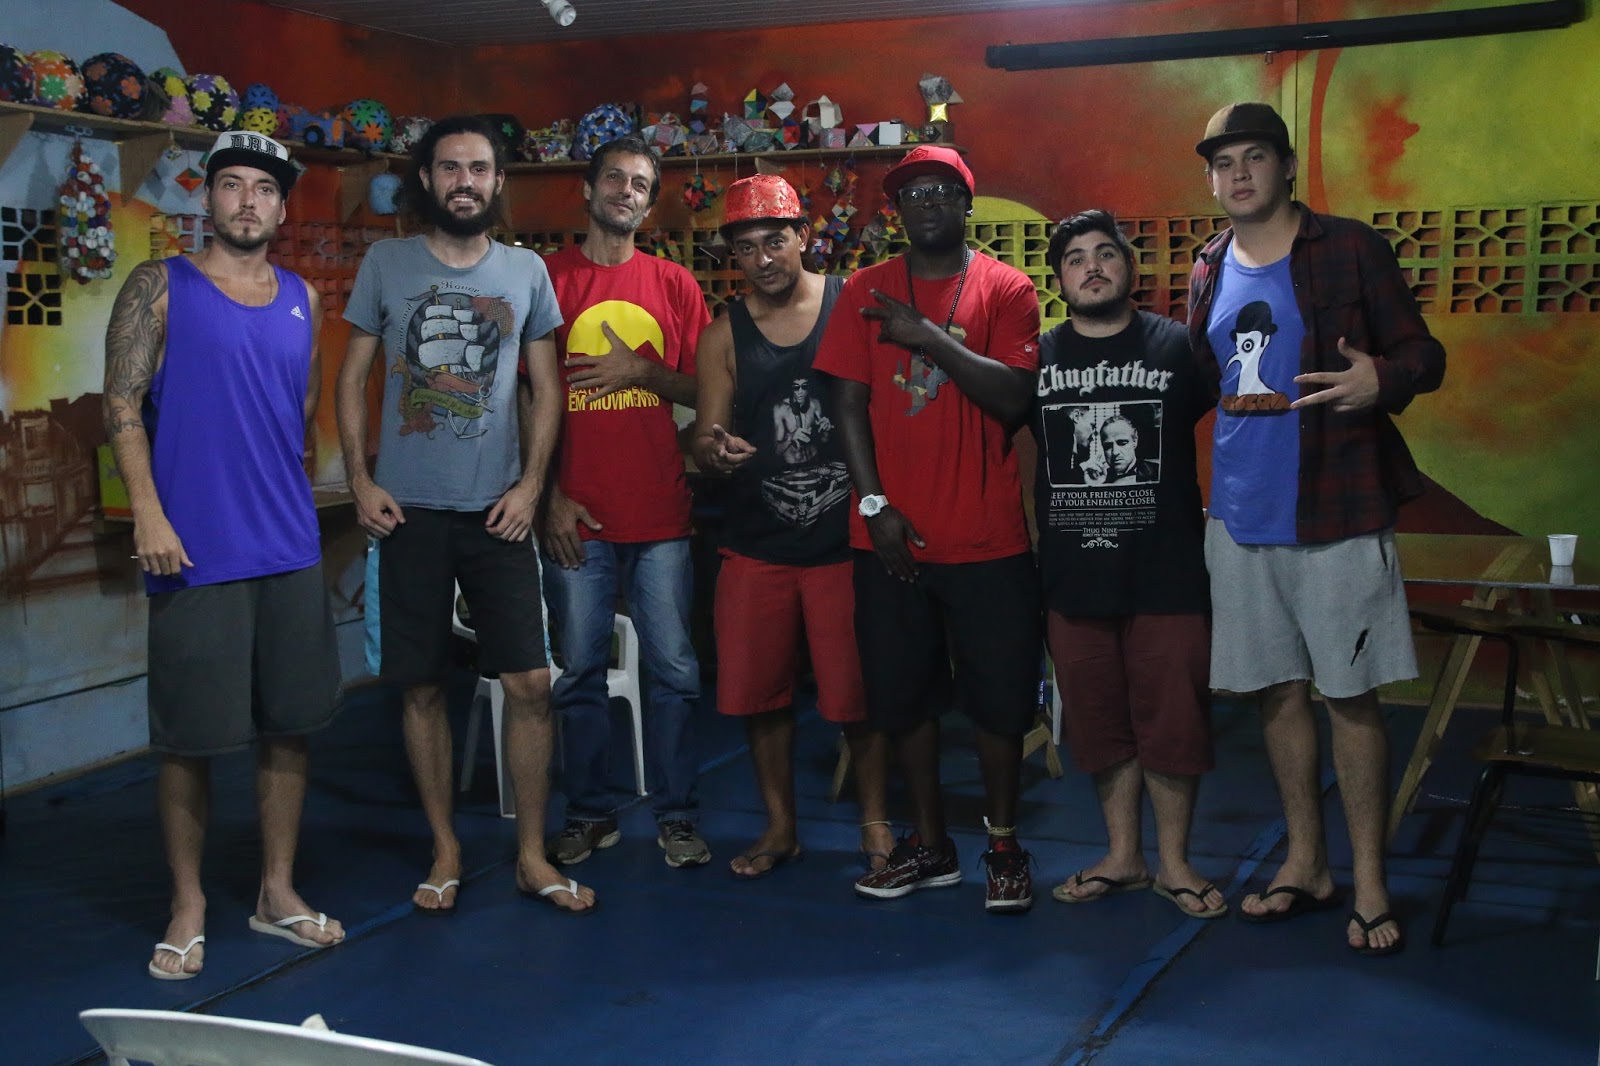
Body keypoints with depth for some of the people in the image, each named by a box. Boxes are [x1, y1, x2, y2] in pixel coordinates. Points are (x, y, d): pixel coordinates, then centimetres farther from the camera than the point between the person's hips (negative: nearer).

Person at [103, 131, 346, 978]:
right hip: (195, 550, -4)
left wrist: (285, 495, 14)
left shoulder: (301, 299, 13)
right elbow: (122, 406, -5)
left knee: (289, 725, 9)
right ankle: (188, 908, 15)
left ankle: (278, 892, 22)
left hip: (290, 549, 5)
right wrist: (148, 513, -14)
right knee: (189, 737, 1)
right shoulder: (159, 288, 0)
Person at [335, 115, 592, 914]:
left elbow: (545, 390, 9)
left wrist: (530, 484, -3)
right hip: (408, 511, 0)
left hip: (497, 511, 1)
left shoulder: (526, 270, 6)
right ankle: (445, 852, 20)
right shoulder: (386, 264, 4)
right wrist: (360, 481, -4)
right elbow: (352, 379, 6)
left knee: (530, 682, -3)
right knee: (422, 688, 5)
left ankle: (532, 855, 11)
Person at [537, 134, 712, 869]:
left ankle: (677, 817, 15)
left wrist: (640, 371, -9)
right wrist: (551, 495, -4)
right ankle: (589, 814, 19)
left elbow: (703, 389, 9)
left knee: (673, 670, 4)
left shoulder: (673, 284, 9)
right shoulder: (548, 278, 4)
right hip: (578, 515, -1)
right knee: (580, 672, 5)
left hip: (661, 512, 1)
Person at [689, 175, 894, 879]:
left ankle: (875, 822, 23)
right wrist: (715, 450, -18)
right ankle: (780, 827, 27)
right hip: (757, 547, 3)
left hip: (846, 541, -3)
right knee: (759, 691, 8)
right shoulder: (724, 336, 5)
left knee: (858, 694, 2)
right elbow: (705, 444, 6)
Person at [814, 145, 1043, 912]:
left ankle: (1004, 846, 19)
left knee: (999, 694, 3)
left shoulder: (1005, 290, 0)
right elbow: (848, 402, 1)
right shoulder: (866, 291, 7)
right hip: (890, 533, 3)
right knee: (902, 692, 9)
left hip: (988, 536, -2)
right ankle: (930, 845, 23)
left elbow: (1015, 398, -12)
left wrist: (928, 335, -17)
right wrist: (875, 504, -8)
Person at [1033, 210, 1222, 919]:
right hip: (1074, 577, 2)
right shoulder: (1037, 358, 7)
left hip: (1168, 575, -2)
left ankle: (1174, 862, 18)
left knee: (1172, 720, 3)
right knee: (1099, 723, 11)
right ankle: (1122, 857, 25)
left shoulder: (1178, 346, 1)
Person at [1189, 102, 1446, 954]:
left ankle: (1369, 883, 11)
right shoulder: (1210, 271, 12)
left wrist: (1384, 379, -25)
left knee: (1349, 694, -1)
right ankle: (1306, 864, 24)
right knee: (1279, 688, 11)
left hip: (1336, 509, -5)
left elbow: (1424, 355, -5)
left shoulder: (1349, 250, -3)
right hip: (1241, 510, 5)